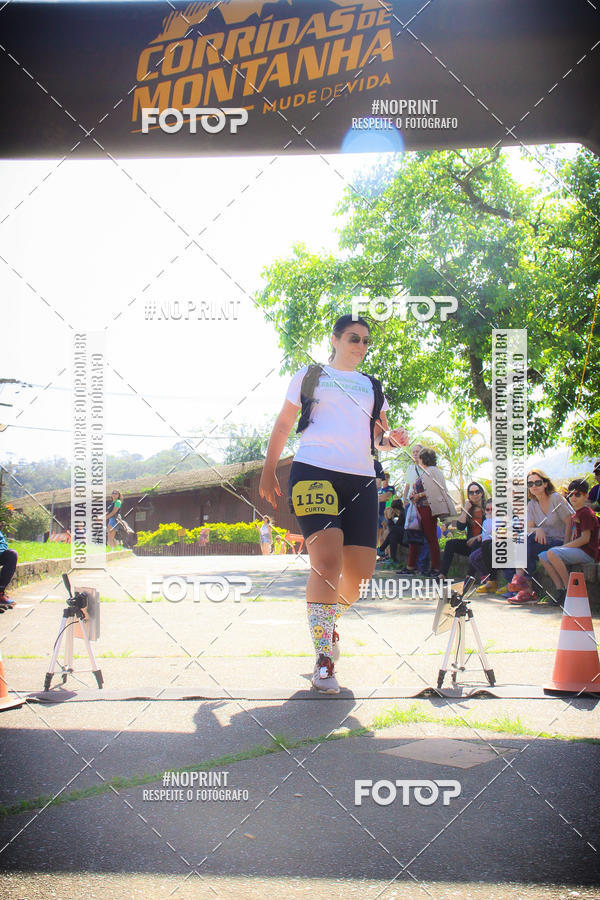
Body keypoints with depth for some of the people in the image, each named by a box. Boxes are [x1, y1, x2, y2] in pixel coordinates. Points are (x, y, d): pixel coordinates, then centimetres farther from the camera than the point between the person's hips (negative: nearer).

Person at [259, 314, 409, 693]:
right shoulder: (310, 376, 14)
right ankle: (324, 659, -13)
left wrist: (390, 439, 0)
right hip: (314, 472, -4)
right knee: (327, 560, -21)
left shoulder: (373, 387, 24)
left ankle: (329, 620, 31)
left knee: (361, 569, -1)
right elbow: (283, 424, 16)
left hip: (361, 480, 5)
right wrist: (268, 471, 10)